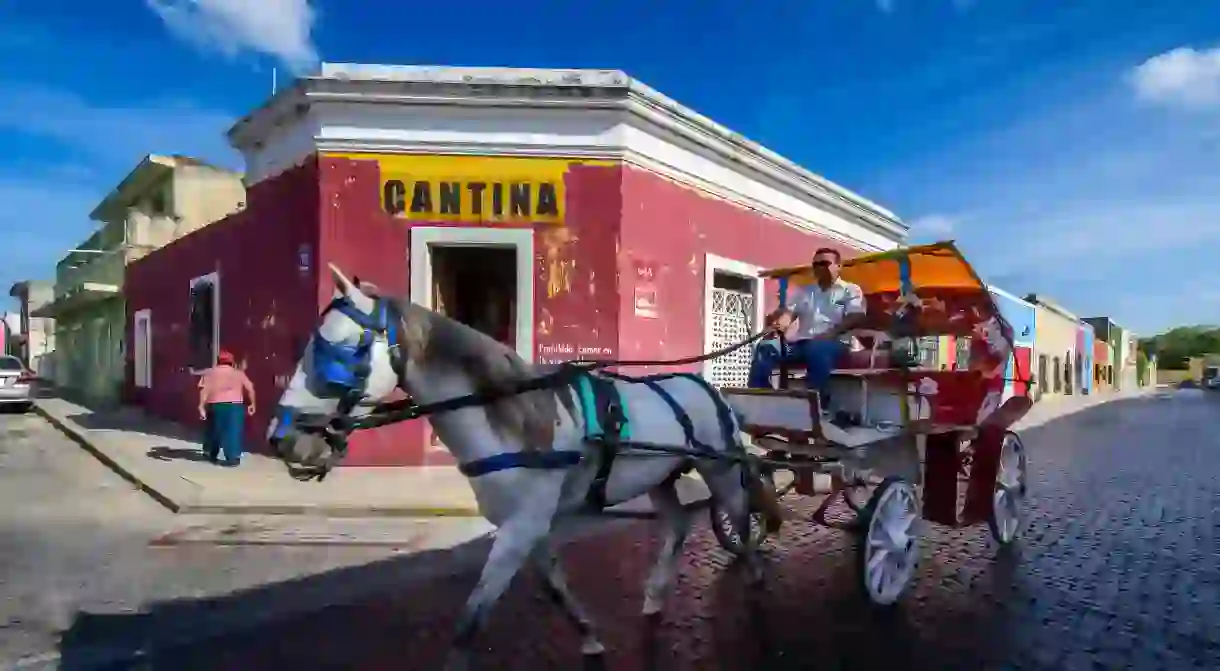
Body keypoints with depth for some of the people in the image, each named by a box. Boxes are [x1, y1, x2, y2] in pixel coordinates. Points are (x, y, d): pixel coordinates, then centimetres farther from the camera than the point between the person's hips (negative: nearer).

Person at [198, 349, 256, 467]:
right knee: (233, 431, 0)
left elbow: (204, 390, -4)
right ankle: (233, 457, -6)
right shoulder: (239, 373, 9)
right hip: (235, 406, -1)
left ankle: (212, 455, 31)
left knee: (214, 430, 17)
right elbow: (250, 389, 1)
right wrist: (252, 404, 8)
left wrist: (201, 407, -6)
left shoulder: (210, 373, 8)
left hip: (215, 406, 1)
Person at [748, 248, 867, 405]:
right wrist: (780, 323, -15)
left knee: (817, 349, -41)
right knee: (765, 349, -23)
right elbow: (789, 311, 11)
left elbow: (856, 318, -2)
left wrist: (833, 332, -21)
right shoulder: (804, 291, 27)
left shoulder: (851, 290, 15)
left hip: (833, 343, -4)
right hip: (801, 342, 4)